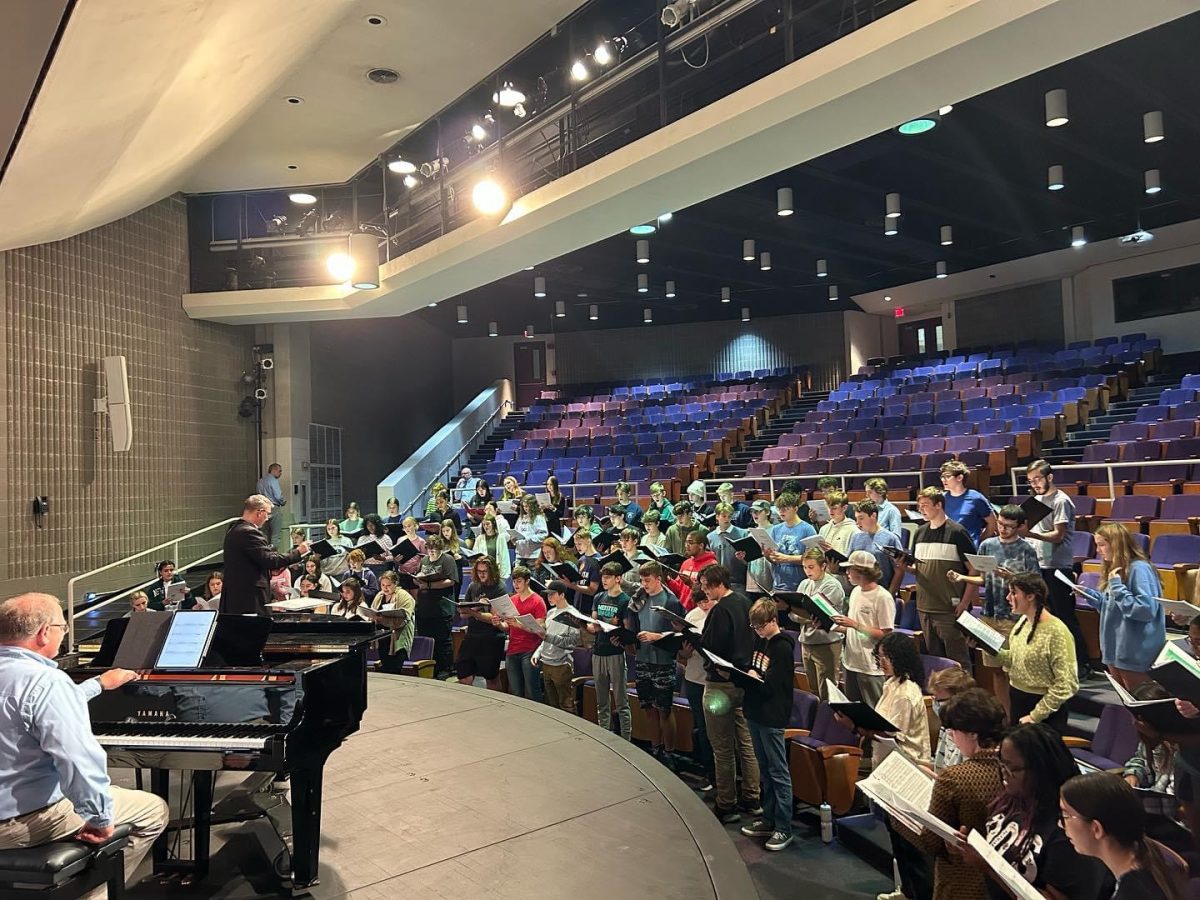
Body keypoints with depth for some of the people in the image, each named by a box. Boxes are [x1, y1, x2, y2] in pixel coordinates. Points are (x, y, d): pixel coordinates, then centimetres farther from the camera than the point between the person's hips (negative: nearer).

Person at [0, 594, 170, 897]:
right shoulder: (46, 681, -26)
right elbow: (81, 761, -33)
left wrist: (100, 683, 38)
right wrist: (100, 819, -19)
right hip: (28, 820, -9)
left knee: (113, 790, 30)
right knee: (155, 810, 5)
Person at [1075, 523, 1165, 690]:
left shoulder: (1139, 569, -17)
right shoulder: (1115, 568, 10)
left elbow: (1147, 610, -26)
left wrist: (1118, 587, -23)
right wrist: (1089, 594, 5)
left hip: (1136, 655, -9)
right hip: (1115, 649, 9)